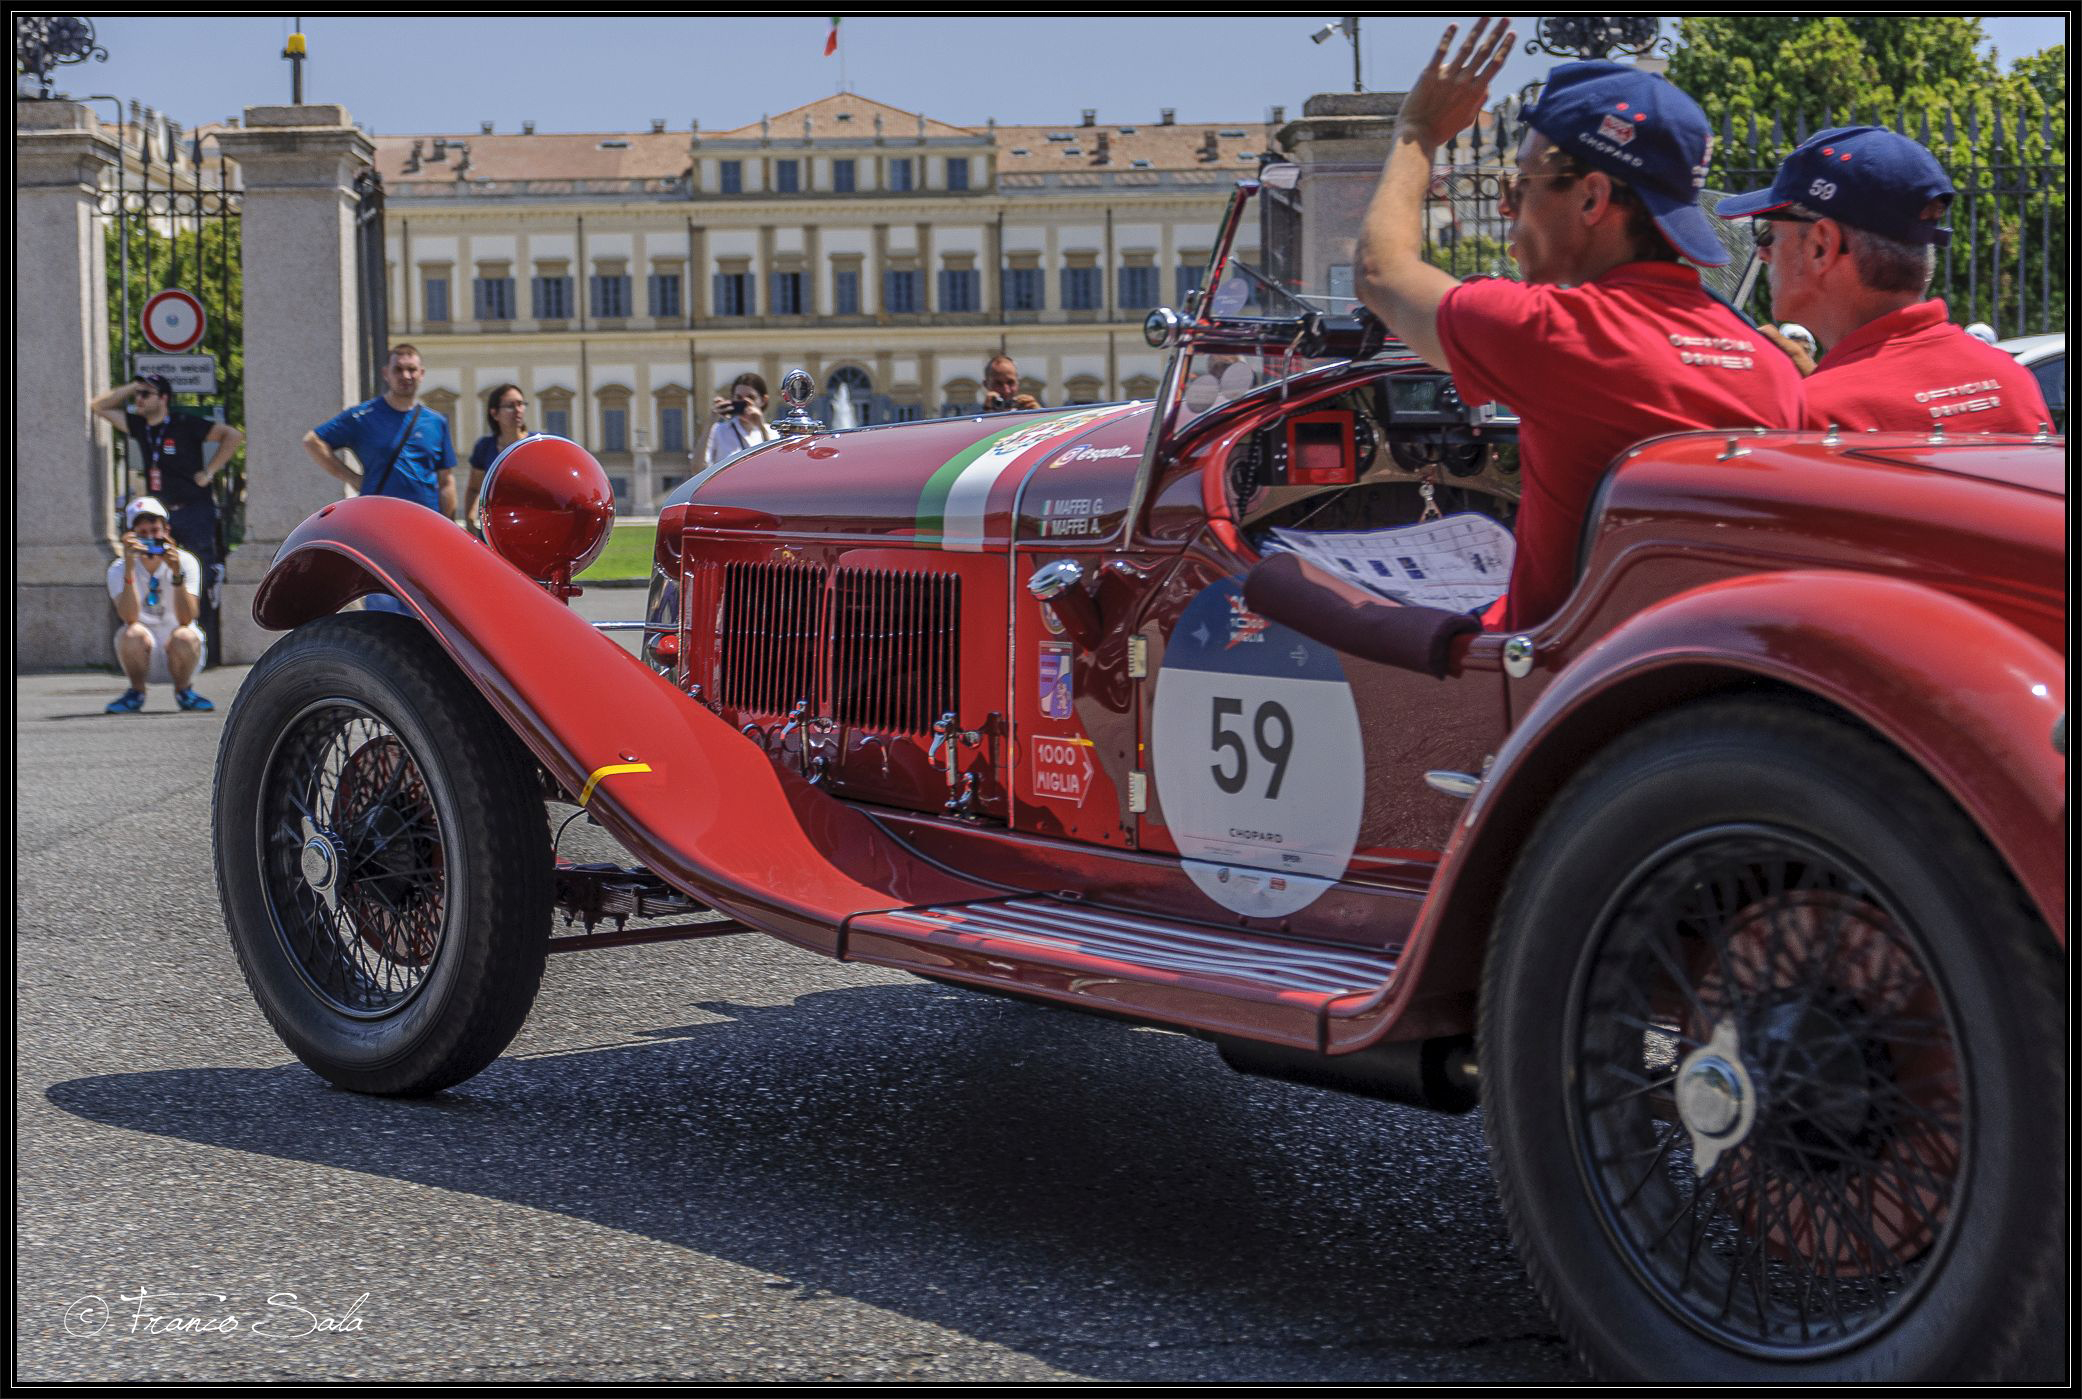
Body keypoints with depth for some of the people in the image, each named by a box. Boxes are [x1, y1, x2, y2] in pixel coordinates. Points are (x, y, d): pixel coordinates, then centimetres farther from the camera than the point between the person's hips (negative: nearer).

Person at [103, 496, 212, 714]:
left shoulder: (185, 562, -8)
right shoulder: (119, 570, -7)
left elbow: (186, 619, -21)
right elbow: (130, 617, -26)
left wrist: (177, 573, -33)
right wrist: (130, 568, -34)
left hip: (179, 655, 0)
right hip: (143, 655, 0)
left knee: (185, 637, -34)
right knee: (132, 633, -32)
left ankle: (183, 690, -4)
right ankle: (136, 692, -5)